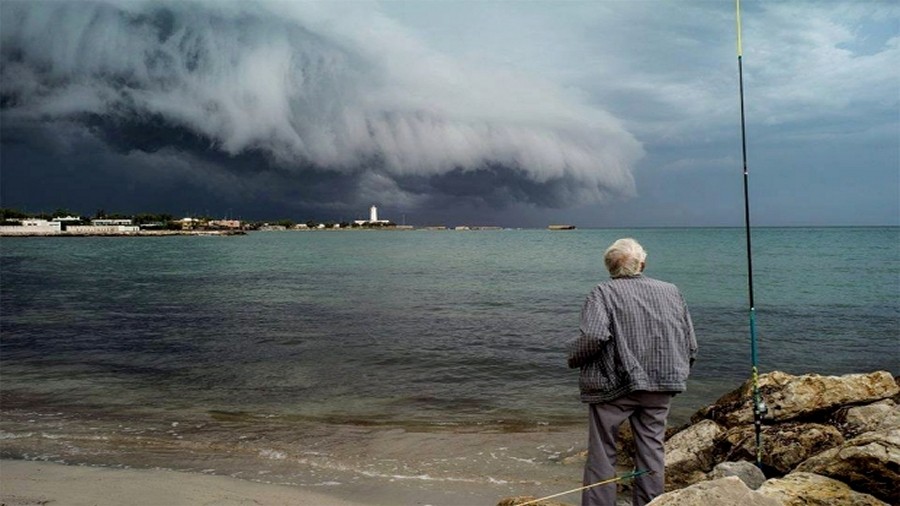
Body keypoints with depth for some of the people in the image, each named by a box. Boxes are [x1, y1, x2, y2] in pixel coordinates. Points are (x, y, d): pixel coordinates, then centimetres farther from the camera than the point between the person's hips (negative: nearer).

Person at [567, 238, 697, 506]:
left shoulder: (604, 292, -7)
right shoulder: (671, 291, 7)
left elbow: (594, 336, -23)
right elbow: (691, 345, 8)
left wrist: (573, 358, -5)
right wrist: (676, 374, 21)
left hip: (612, 386, -4)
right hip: (660, 387, 4)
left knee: (602, 454, 7)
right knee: (652, 449, 13)